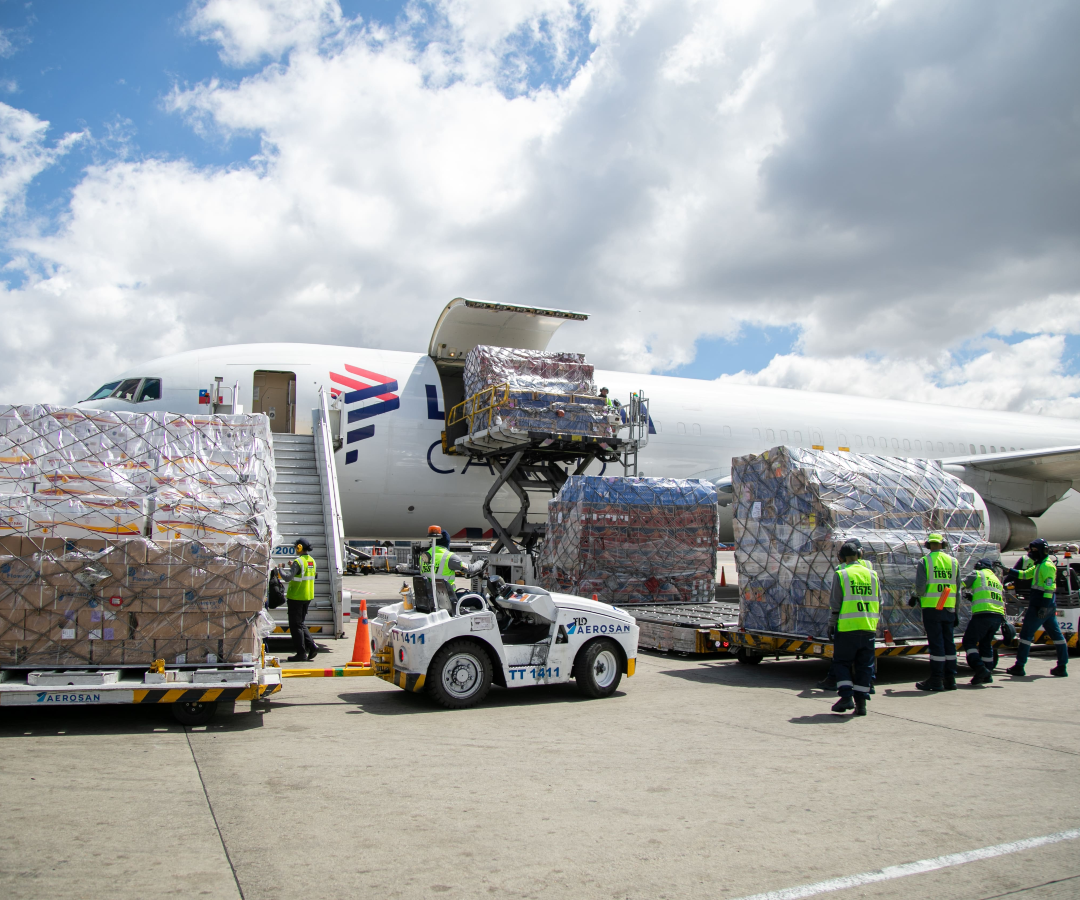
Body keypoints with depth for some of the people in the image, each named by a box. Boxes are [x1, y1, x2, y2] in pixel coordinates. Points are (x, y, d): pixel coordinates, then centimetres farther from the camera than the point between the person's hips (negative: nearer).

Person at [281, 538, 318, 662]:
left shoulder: (298, 562, -18)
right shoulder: (312, 561, 8)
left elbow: (288, 577, -28)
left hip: (296, 597, -8)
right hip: (308, 597, 8)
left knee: (296, 625, 1)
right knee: (300, 623, 20)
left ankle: (301, 653, 3)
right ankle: (311, 646, 8)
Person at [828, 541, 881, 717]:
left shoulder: (841, 575, -4)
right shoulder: (872, 575, 10)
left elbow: (835, 604, -6)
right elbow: (878, 603, 12)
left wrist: (831, 625, 2)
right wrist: (875, 625, 19)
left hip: (847, 628, -4)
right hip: (868, 628, 4)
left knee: (842, 662, 7)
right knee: (864, 666, 8)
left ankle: (846, 696, -5)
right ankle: (861, 703, 7)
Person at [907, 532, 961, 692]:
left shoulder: (925, 561, -5)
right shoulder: (953, 561, 9)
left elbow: (920, 586, -12)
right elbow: (957, 589, 11)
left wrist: (915, 597, 9)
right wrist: (956, 612, 16)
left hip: (932, 608, -4)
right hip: (949, 608, 4)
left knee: (936, 643, -3)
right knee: (949, 641, 11)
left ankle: (936, 680, 0)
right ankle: (950, 679, 16)